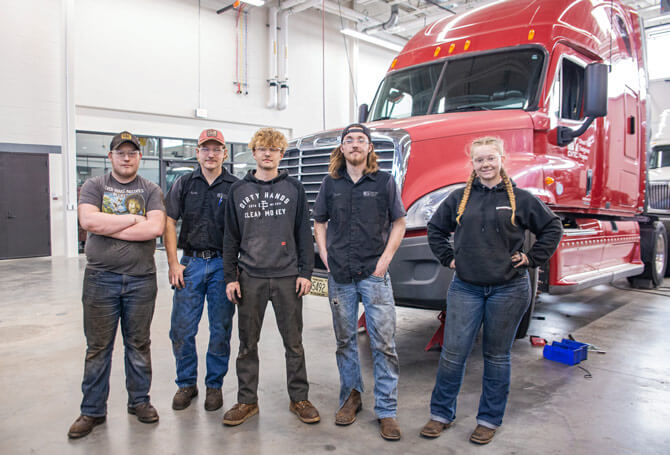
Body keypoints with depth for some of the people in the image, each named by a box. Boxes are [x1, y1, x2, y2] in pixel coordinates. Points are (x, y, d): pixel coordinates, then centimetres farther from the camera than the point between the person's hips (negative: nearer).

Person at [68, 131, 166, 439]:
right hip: (100, 278, 0)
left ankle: (139, 401, 27)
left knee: (138, 344, 11)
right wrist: (134, 219, -11)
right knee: (98, 347, 8)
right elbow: (88, 221, -13)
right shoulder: (94, 186, 6)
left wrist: (109, 227, -12)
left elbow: (156, 228, -12)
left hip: (141, 278, 0)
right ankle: (92, 411, 21)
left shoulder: (150, 190, 5)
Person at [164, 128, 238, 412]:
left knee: (220, 330, 6)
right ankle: (186, 383, 24)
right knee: (181, 329, 4)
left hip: (223, 264, -1)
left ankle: (214, 385, 23)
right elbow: (169, 223, 6)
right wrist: (173, 262, -2)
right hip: (190, 262, 2)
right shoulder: (184, 184, 8)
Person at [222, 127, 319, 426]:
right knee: (248, 343, 9)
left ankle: (299, 399, 21)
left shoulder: (293, 189, 6)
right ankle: (247, 401, 23)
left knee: (294, 342, 7)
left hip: (287, 277, -1)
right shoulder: (238, 190, 9)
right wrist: (230, 276, 3)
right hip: (250, 278, 1)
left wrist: (305, 272, -1)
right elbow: (231, 237, 9)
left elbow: (304, 233, 5)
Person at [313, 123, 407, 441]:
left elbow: (399, 223, 5)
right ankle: (350, 395, 31)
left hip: (374, 274, -2)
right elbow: (319, 222, 16)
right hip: (340, 276, 3)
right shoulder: (331, 183, 7)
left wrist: (385, 258, -5)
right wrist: (325, 254, 4)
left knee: (384, 343, -2)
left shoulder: (384, 181, 1)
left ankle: (386, 411, 10)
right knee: (345, 340, 13)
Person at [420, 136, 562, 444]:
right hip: (466, 287, 1)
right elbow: (435, 228, 18)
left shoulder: (520, 198, 1)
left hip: (508, 289, -1)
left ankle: (490, 420, 25)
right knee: (453, 352, 1)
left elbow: (552, 228, 10)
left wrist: (532, 258, 3)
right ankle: (441, 414, 18)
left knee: (497, 356, 10)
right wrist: (447, 257, 8)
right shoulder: (460, 198, 6)